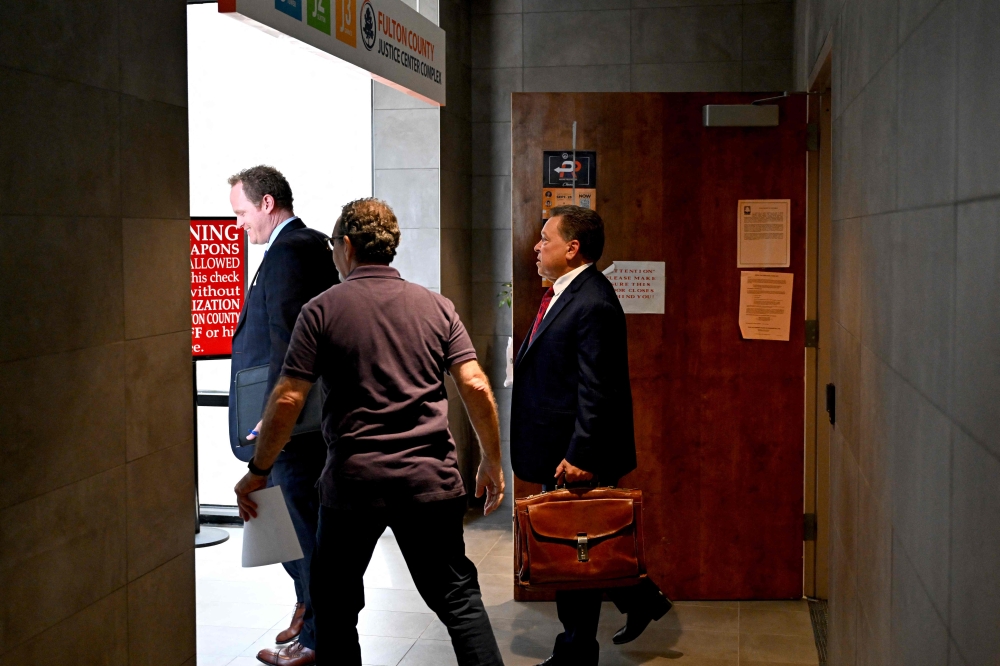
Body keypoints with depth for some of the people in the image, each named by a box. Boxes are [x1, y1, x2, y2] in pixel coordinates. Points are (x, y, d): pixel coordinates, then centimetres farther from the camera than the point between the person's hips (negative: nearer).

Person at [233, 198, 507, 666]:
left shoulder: (322, 309, -3)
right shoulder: (436, 306, 5)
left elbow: (287, 400, -7)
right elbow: (476, 387, -2)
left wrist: (258, 470, 4)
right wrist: (492, 463, 8)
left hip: (354, 478, -2)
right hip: (430, 478, 2)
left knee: (335, 604, 16)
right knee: (456, 596, 10)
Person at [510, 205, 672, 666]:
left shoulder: (593, 304, -20)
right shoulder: (562, 294, 12)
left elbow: (596, 390, -23)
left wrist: (579, 455, -23)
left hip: (575, 456, -10)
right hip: (557, 451, 10)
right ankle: (642, 599, 34)